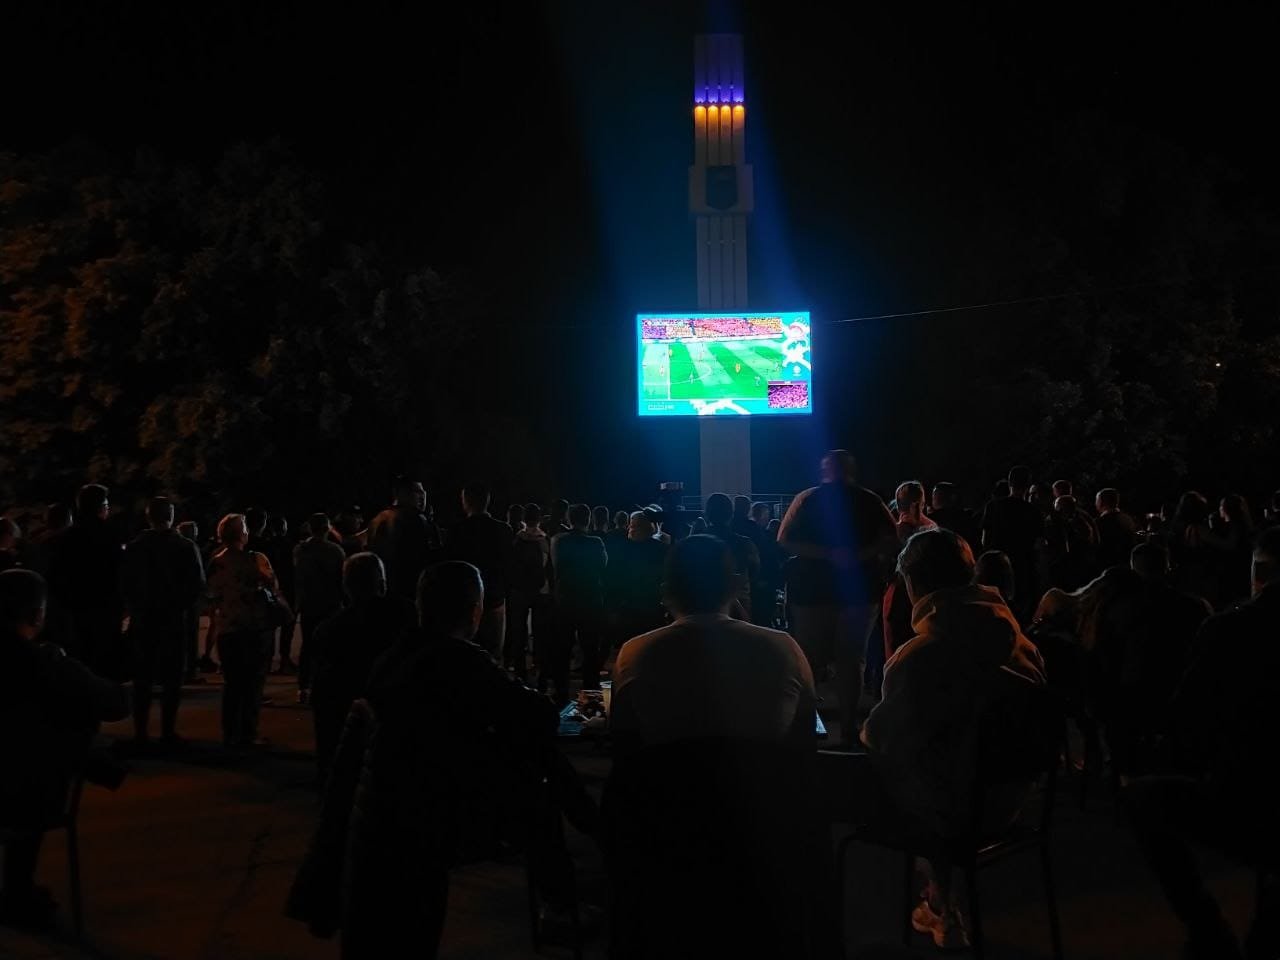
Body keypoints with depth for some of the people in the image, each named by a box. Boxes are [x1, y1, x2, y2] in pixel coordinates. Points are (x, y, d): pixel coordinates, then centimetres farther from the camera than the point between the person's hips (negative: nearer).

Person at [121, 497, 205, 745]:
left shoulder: (134, 547, -1)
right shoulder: (186, 547, -8)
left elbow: (124, 582, -1)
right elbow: (198, 585, -9)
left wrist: (134, 608, 10)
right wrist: (182, 607, 4)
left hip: (141, 620, 2)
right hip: (174, 620, -2)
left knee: (142, 678, 9)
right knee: (171, 678, 3)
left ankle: (140, 732, 7)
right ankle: (168, 732, -1)